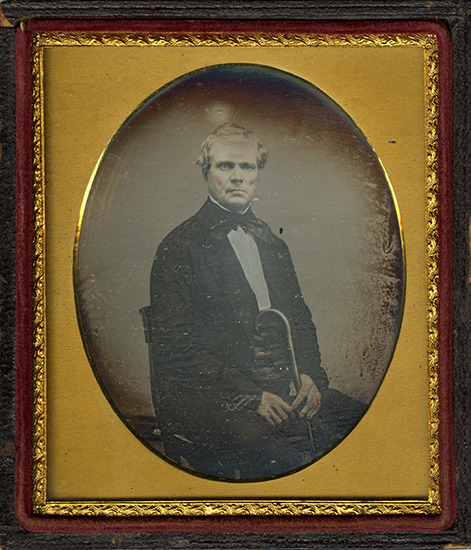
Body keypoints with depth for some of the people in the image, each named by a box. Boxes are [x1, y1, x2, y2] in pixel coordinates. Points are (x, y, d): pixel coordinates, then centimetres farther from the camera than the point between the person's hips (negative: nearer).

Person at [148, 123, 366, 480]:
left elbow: (301, 322, 22)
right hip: (206, 396, -6)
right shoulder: (179, 249, 0)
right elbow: (175, 347, -8)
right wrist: (250, 396, -16)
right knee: (280, 457, -35)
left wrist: (308, 375, -1)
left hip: (285, 389, 7)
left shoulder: (273, 245, 22)